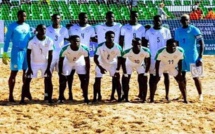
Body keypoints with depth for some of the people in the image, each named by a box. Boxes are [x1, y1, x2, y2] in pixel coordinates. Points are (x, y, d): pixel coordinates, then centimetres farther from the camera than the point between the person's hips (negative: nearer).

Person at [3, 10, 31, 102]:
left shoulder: (27, 26, 10)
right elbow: (7, 40, -5)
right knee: (14, 73, -3)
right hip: (16, 52, -5)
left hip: (27, 51, 5)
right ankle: (11, 95, 0)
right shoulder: (12, 26, -6)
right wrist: (5, 54, -10)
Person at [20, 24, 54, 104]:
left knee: (48, 80, -8)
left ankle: (49, 98, 2)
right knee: (27, 80, -5)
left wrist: (48, 68, -11)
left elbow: (50, 55, -7)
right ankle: (22, 99, 3)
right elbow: (28, 54, -11)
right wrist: (29, 67, -14)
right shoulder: (32, 40, -17)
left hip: (45, 63, 1)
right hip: (33, 63, -1)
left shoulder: (49, 41, -13)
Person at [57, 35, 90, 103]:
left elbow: (87, 62, -20)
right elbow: (61, 61, -21)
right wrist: (60, 72, -20)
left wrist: (87, 73, -18)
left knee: (84, 80, -6)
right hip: (68, 63, -1)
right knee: (63, 79, -5)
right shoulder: (65, 49, -35)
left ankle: (86, 98, 7)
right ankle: (60, 97, 11)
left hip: (79, 63, 1)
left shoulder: (84, 49, -33)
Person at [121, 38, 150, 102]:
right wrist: (125, 73, -17)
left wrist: (146, 72, -16)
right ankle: (126, 98, 7)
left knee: (143, 81, -9)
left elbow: (148, 62, -14)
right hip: (129, 65, -1)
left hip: (140, 65, 1)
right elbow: (123, 62, -18)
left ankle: (143, 98, 2)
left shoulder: (146, 51, -31)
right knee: (125, 81, -8)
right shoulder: (127, 52, -34)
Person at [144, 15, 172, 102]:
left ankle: (167, 95, 6)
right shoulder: (149, 32, 0)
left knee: (166, 75, 0)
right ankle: (151, 95, 10)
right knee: (152, 75, 4)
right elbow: (145, 45, 4)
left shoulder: (166, 31, 3)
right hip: (153, 57, -1)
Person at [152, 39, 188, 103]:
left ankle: (185, 99, 5)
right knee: (155, 80, -12)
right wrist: (157, 74, -19)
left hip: (173, 66, 2)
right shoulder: (161, 52, -33)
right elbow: (157, 62, -19)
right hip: (162, 66, -2)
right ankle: (151, 99, -3)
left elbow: (180, 62, -12)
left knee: (180, 81, -4)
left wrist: (179, 73, -12)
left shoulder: (180, 51, -28)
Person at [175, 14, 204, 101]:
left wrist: (200, 58, -19)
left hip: (192, 56, -5)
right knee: (182, 75, 9)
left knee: (195, 76, -5)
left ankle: (200, 95, 3)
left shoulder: (194, 30, -9)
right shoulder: (178, 31, 7)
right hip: (181, 56, 5)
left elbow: (202, 44, -12)